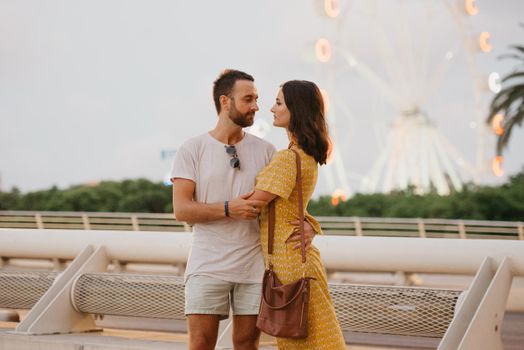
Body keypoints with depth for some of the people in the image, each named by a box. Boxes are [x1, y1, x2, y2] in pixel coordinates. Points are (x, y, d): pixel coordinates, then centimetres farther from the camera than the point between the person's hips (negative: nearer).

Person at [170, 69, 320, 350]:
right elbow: (181, 209, -9)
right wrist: (228, 209, -23)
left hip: (254, 266, 3)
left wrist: (309, 226, -14)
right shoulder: (192, 150, -1)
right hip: (208, 266, -2)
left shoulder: (265, 151, 7)